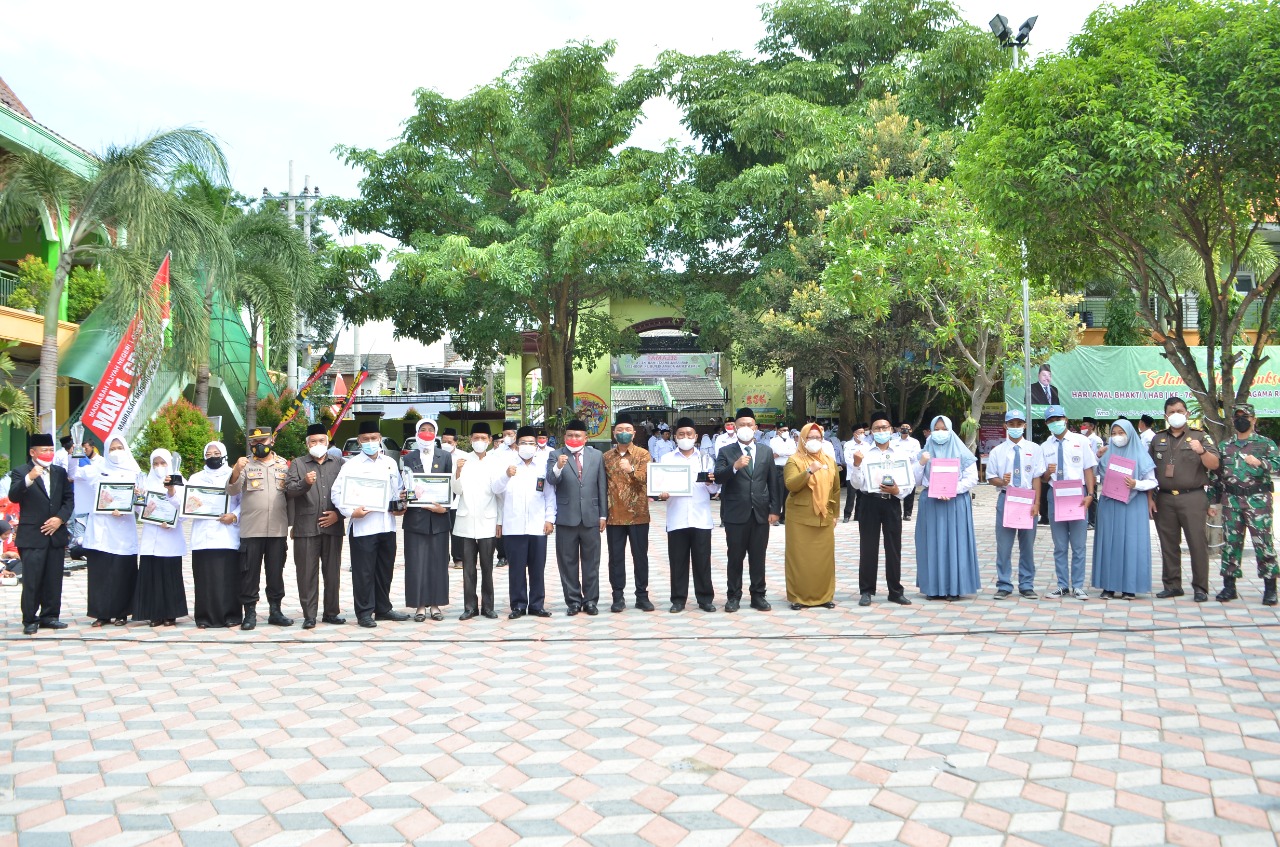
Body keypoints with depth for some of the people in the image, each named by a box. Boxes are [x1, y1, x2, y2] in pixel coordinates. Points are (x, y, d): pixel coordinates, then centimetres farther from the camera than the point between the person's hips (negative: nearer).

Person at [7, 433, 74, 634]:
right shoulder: (20, 472, -1)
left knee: (53, 579, 7)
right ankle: (30, 620, 2)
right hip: (32, 536, -5)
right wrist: (29, 478, -31)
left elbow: (68, 499, 13)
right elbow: (13, 496, -16)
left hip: (56, 534, 5)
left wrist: (60, 518, -4)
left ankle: (50, 616, 16)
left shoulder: (60, 472, 14)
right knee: (31, 581, -5)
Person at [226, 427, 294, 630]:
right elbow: (232, 490, -7)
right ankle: (250, 613, 6)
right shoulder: (246, 465, 5)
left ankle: (275, 611, 15)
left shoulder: (284, 465, 11)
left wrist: (292, 522, 7)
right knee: (250, 573, 1)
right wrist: (237, 470, -24)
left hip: (278, 530, 2)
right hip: (251, 530, -2)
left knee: (276, 572, 8)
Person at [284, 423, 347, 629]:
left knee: (332, 572, 6)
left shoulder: (339, 463, 13)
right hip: (306, 527, -1)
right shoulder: (298, 464, 9)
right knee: (307, 573, -1)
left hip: (332, 525, 2)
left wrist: (338, 513, -2)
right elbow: (289, 489, -5)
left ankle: (331, 612, 15)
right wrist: (305, 483, -24)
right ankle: (309, 615, 4)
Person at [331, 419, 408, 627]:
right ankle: (364, 612, 7)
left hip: (387, 525, 5)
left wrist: (399, 506, 1)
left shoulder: (390, 463, 12)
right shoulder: (351, 465, -2)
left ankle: (383, 608, 24)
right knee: (363, 571, -1)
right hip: (362, 526, -5)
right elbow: (336, 493, -6)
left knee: (385, 569, 13)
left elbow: (398, 490, 20)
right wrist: (350, 512, -18)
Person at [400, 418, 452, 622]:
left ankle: (435, 605, 11)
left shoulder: (445, 457, 7)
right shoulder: (409, 458, 7)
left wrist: (444, 507, -10)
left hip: (439, 518, 0)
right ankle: (420, 605, 6)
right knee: (416, 564, 0)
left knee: (438, 563, 3)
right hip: (415, 518, 0)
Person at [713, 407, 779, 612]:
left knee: (758, 557, 7)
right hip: (736, 514, -2)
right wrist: (735, 467, -28)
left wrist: (775, 509, 2)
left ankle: (758, 595, 15)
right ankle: (733, 596, 12)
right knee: (735, 557, 4)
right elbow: (718, 478, -11)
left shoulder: (766, 451, 10)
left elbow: (773, 482, 8)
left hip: (761, 513, 2)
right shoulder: (726, 452, 2)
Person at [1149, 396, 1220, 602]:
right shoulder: (1157, 440, 14)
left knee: (1197, 543, -5)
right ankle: (1172, 585, 15)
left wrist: (1202, 451, -23)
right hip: (1164, 499, 3)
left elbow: (1214, 465, -4)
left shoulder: (1199, 438, 5)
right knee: (1168, 544, 7)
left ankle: (1200, 587, 0)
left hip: (1192, 498, -3)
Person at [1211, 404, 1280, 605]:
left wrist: (1259, 463, -23)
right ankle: (1229, 587, 12)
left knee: (1263, 542, -4)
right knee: (1230, 543, 5)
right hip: (1231, 501, 3)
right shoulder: (1225, 447, 15)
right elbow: (1217, 475, 17)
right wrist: (1215, 501, 12)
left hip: (1258, 500, -3)